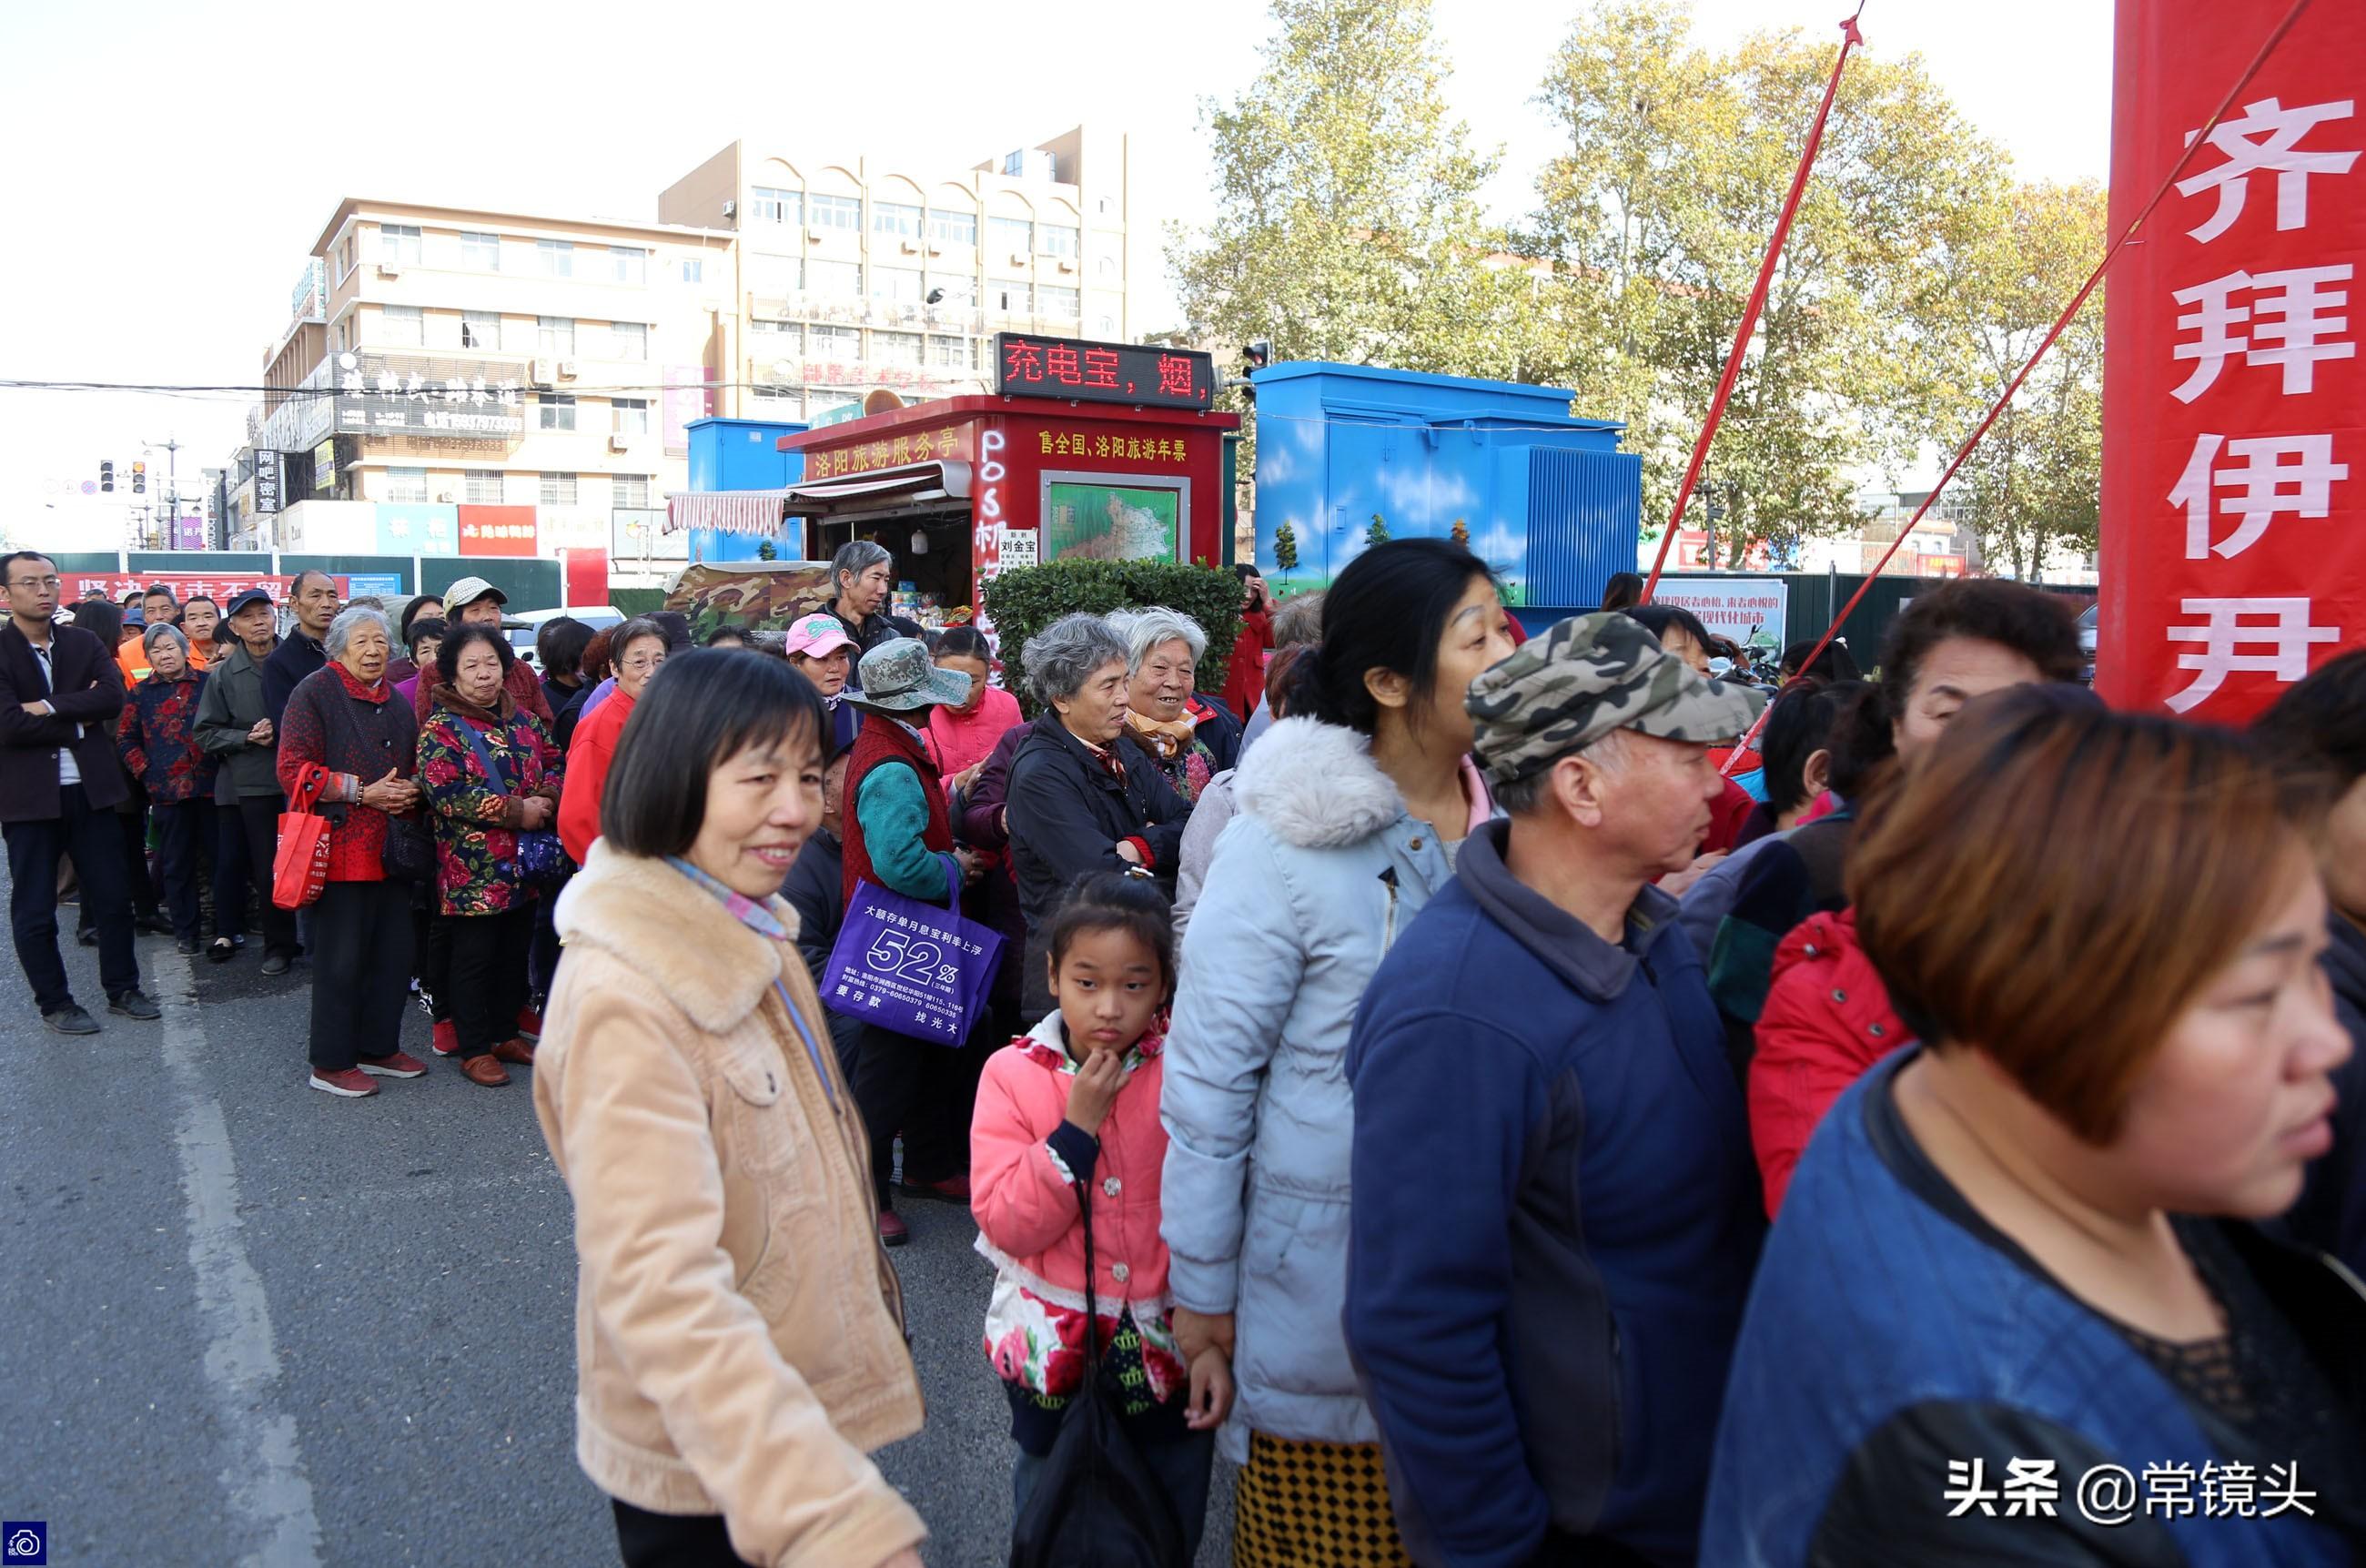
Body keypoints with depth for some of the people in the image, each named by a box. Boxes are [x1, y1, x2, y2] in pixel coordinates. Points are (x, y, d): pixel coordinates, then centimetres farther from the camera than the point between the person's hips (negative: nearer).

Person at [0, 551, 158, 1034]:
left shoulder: (84, 643, 7)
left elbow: (113, 697, -9)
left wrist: (50, 707, -17)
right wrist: (78, 719, -10)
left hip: (90, 789, 3)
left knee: (114, 896, 9)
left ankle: (122, 990, 23)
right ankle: (54, 1004, 19)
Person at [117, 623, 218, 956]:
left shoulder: (207, 683, 4)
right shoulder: (140, 694, 8)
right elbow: (125, 738, 12)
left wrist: (225, 766, -1)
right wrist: (145, 771, 1)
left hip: (210, 786, -1)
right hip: (167, 791, 1)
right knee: (177, 865, 6)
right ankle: (185, 931, 15)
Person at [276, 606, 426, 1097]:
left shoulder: (395, 703, 18)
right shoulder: (315, 692, -4)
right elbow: (294, 771, -11)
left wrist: (409, 793, 6)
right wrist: (363, 792, -16)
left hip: (390, 849, 7)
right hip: (339, 849, -7)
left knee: (394, 951, 9)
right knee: (341, 958, -3)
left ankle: (379, 1047, 23)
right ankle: (331, 1063, 8)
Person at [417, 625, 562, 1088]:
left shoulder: (522, 719, 11)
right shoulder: (440, 729, -8)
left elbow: (555, 760, 14)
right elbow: (445, 794, -19)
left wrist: (547, 797, -10)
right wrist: (516, 811, -19)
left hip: (522, 867, 6)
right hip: (471, 871, -6)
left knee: (515, 953, 15)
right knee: (474, 957, 2)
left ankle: (506, 1033, 29)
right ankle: (474, 1050, 13)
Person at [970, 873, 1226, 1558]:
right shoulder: (1014, 1074, -10)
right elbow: (1006, 1224, -16)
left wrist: (1214, 1338, -12)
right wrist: (1077, 1126, -23)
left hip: (1168, 1351, 0)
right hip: (1053, 1352, 0)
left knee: (1171, 1529, 18)